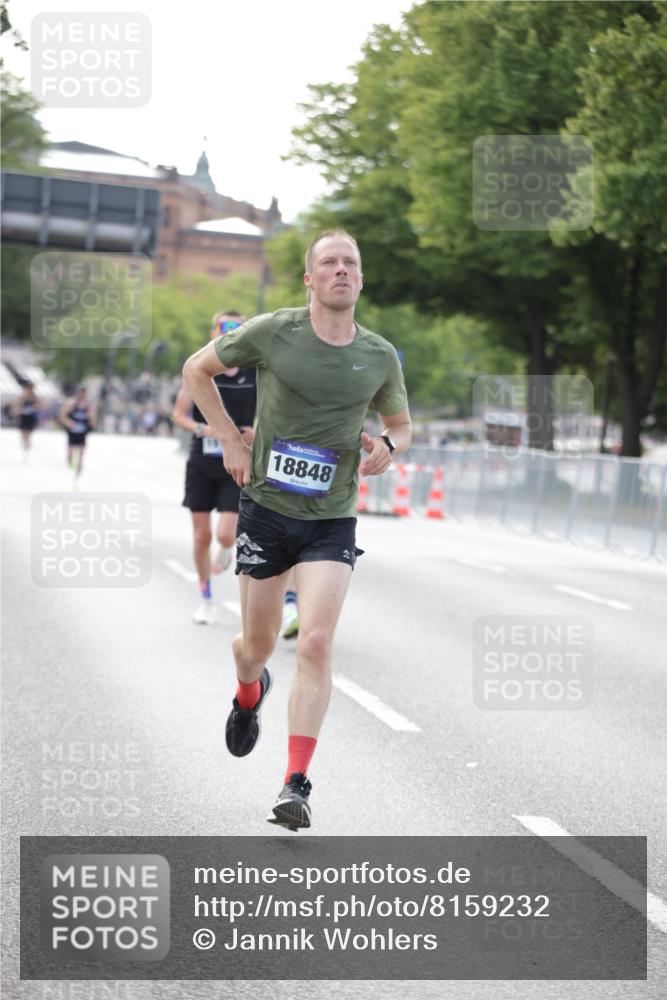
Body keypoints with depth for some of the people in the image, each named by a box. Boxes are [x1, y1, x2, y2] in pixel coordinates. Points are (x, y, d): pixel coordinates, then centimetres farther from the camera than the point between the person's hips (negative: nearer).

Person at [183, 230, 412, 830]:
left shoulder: (380, 356, 2)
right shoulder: (272, 333, -6)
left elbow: (401, 424, 19)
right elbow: (197, 370, 8)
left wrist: (387, 447, -5)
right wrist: (230, 441, 0)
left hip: (332, 521, 0)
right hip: (266, 507, 0)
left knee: (316, 644, -15)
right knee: (258, 642, 11)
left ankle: (296, 786, -12)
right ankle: (249, 694, 50)